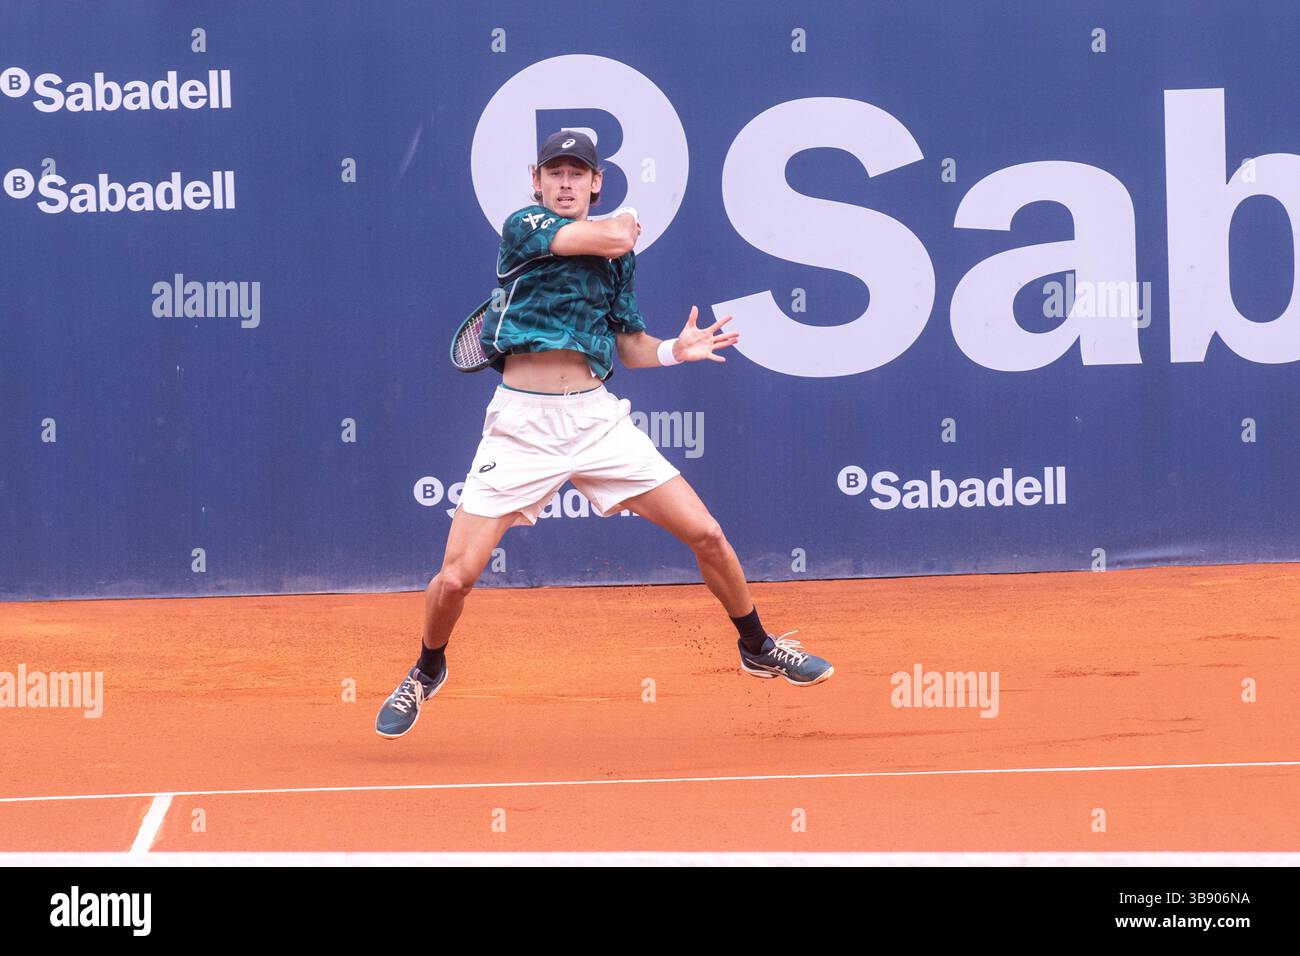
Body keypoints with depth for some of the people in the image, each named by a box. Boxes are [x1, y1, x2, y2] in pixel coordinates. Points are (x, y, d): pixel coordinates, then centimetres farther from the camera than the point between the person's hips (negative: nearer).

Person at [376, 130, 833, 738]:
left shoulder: (620, 257, 13)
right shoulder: (523, 227, -4)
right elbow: (615, 235, -17)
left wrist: (674, 350, -1)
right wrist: (625, 221, 6)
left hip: (597, 416, 4)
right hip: (522, 423, -4)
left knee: (705, 534, -1)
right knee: (455, 577, -8)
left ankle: (758, 648, 24)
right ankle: (428, 670, 23)